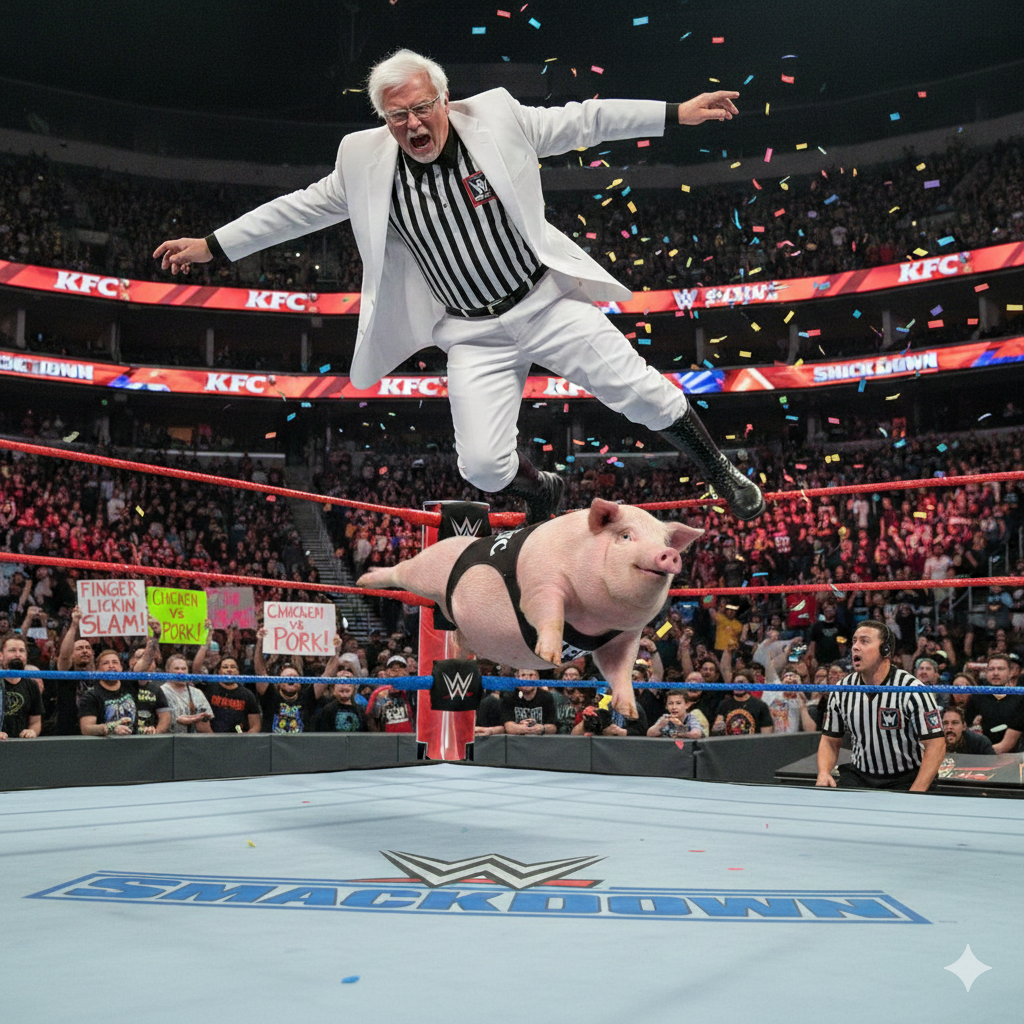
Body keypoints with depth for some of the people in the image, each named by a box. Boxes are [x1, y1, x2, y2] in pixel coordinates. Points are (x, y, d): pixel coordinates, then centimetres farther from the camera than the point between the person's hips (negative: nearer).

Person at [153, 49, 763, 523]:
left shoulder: (497, 117, -6)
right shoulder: (366, 160, -3)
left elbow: (581, 120, 0)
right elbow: (300, 209, 7)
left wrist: (678, 113, -2)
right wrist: (211, 247, 8)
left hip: (548, 300, -1)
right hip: (475, 335, 1)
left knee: (643, 393, -7)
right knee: (483, 465, -8)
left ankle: (720, 473, 20)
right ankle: (544, 497, 28)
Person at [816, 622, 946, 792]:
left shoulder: (913, 690, -12)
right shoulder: (842, 690, 2)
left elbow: (936, 744, -14)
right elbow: (830, 740, 11)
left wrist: (914, 795, -22)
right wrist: (823, 773, -9)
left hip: (907, 779, -3)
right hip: (859, 777, 3)